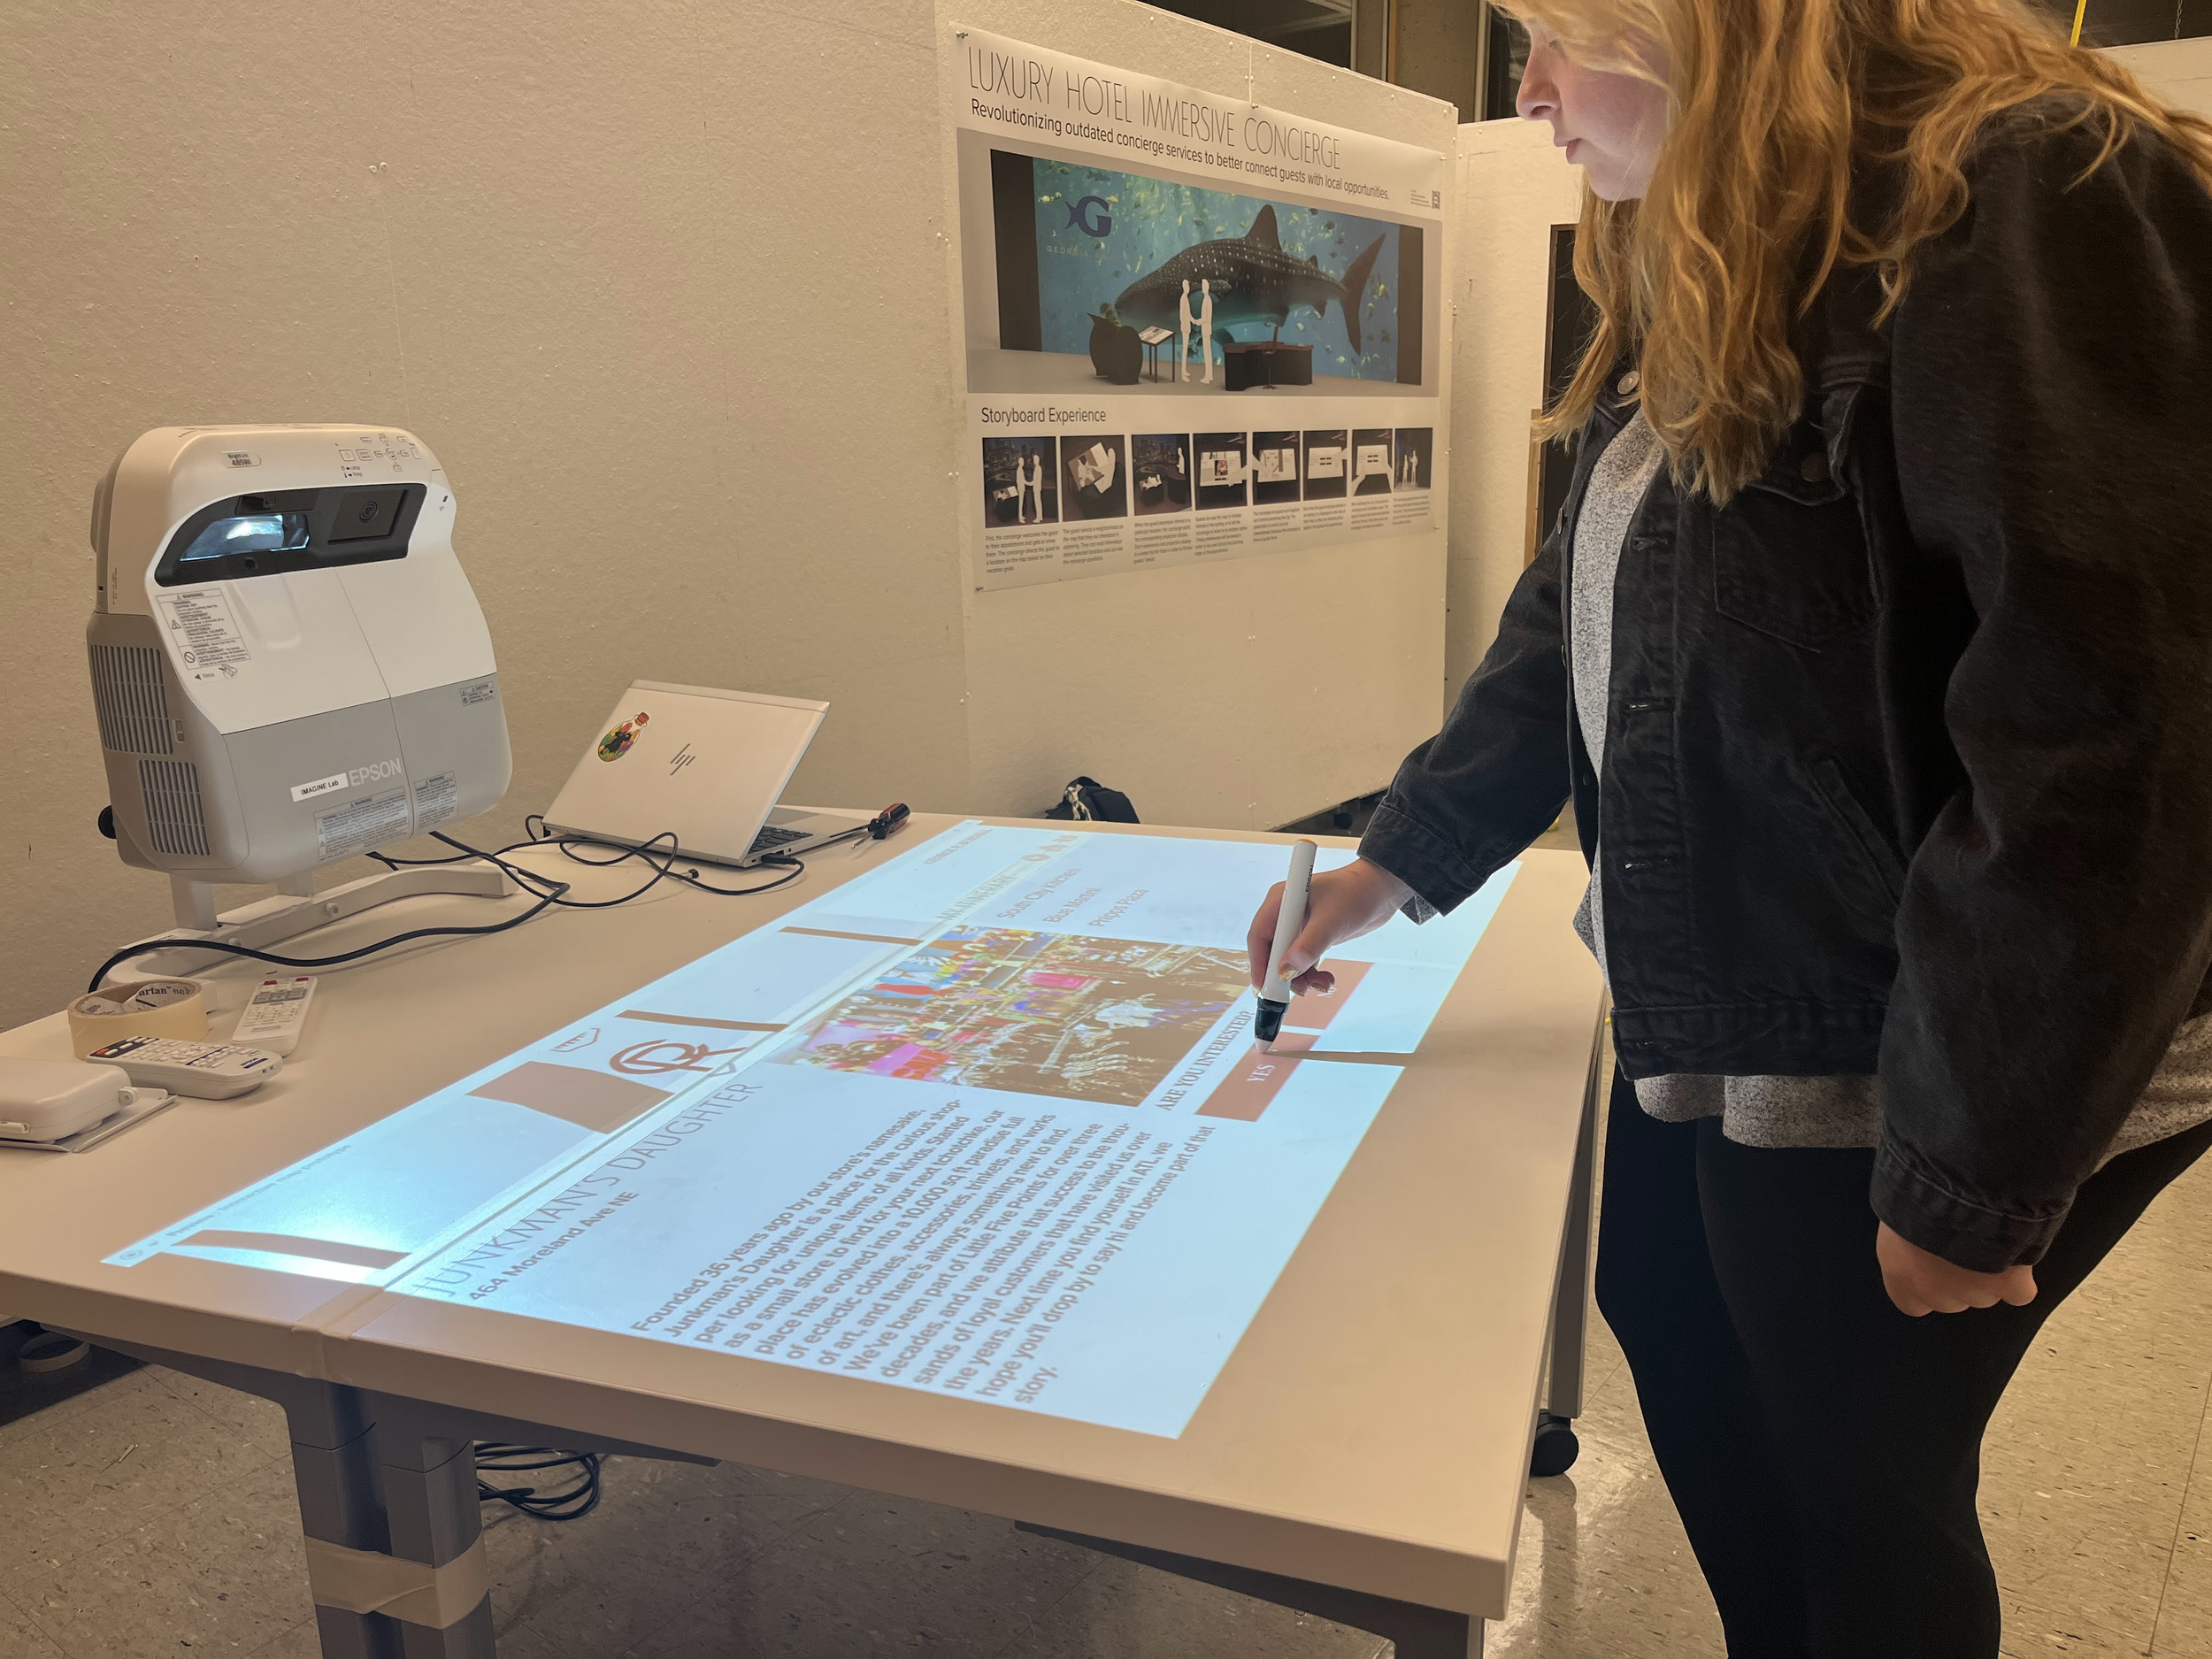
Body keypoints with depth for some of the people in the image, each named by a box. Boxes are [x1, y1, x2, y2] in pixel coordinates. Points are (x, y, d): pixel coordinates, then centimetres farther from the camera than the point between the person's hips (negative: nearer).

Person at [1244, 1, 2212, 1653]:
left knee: (1855, 1479, 9)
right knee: (1668, 1313, 24)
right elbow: (1576, 618, 13)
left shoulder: (2025, 204, -20)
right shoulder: (1706, 288, 10)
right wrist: (1397, 862, 11)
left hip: (1915, 1062, -9)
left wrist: (1975, 1166, -21)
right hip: (1723, 1011, 9)